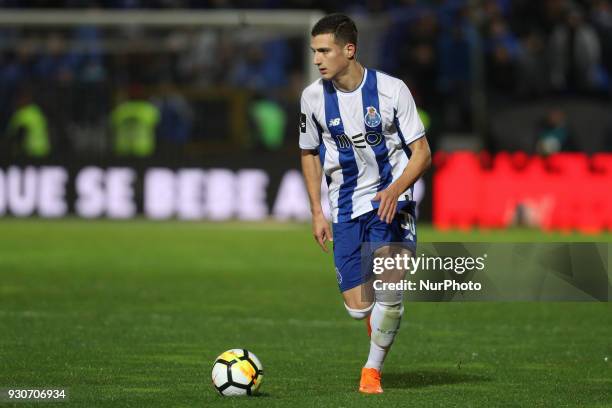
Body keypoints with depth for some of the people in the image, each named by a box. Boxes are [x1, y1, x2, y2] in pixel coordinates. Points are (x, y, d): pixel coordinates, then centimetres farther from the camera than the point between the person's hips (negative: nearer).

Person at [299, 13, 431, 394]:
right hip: (345, 208, 3)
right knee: (358, 307, -3)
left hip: (390, 198, -3)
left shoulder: (391, 89, -11)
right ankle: (384, 329, 34)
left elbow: (422, 153, -7)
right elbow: (310, 153, 13)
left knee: (388, 282, -22)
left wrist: (395, 190, -25)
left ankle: (373, 370, -5)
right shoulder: (313, 96, -3)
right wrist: (317, 212, 6)